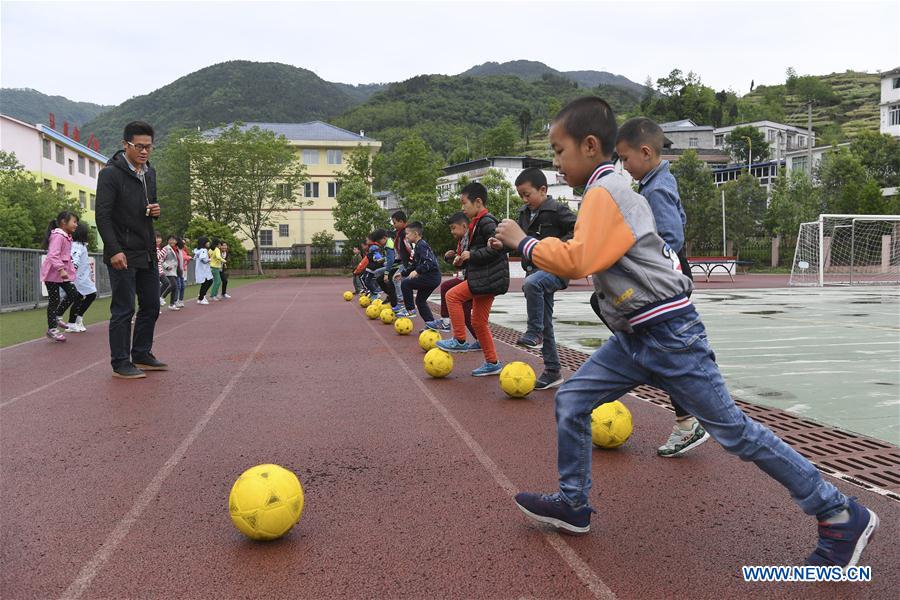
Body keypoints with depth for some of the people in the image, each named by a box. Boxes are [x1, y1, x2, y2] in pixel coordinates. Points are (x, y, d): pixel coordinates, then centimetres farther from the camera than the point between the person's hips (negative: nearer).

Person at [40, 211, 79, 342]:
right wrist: (61, 269, -34)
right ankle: (52, 329, 7)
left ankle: (57, 316, 23)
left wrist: (70, 269, 19)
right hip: (53, 273, -9)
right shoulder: (58, 236, -17)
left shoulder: (67, 237, 13)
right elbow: (53, 255, -28)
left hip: (63, 273, 9)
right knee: (54, 300, -2)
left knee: (73, 294, 6)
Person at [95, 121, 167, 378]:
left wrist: (156, 211, 1)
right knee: (123, 310, -2)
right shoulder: (110, 173, -10)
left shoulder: (150, 173, 13)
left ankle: (142, 355, 24)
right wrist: (114, 250, -22)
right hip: (123, 255, -7)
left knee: (151, 307, 12)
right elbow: (103, 215, -14)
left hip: (148, 254, 8)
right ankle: (120, 364, 7)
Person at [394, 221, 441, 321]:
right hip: (430, 278, 10)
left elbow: (429, 262, -26)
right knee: (420, 300, 15)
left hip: (431, 277, -10)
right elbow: (414, 265, 25)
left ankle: (409, 310, -2)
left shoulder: (422, 245, -14)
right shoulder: (417, 246, 17)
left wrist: (417, 271, -32)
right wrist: (402, 273, 21)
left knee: (405, 283, -11)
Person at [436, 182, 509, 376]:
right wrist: (465, 257, 9)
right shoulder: (478, 223, 19)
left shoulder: (486, 222, -13)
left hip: (488, 278, -10)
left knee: (452, 296, -10)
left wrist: (471, 255, -16)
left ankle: (459, 341, -1)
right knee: (478, 322, 11)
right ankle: (492, 362, 17)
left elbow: (495, 249, -23)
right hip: (485, 279, 10)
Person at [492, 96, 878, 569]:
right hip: (635, 337, 10)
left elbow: (576, 261, -26)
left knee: (732, 429, -2)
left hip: (667, 335, -10)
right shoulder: (613, 189, 14)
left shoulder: (604, 191, -16)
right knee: (571, 400, 7)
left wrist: (523, 241, -13)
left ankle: (842, 516, 13)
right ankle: (573, 504, 20)